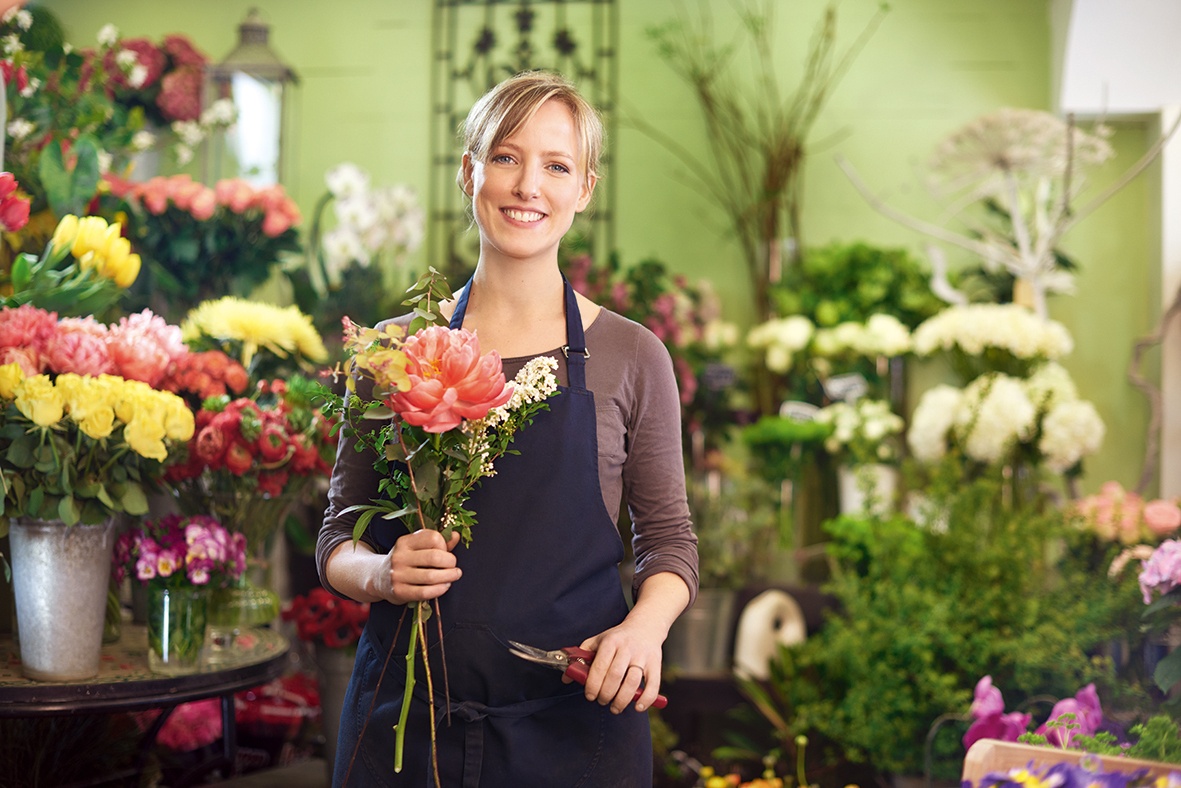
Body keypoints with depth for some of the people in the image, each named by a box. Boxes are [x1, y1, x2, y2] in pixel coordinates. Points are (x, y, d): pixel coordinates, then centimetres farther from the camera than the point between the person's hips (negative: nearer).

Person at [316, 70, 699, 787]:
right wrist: (382, 574, -13)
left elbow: (669, 539, 6)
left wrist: (645, 625, -13)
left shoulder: (629, 356, 0)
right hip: (405, 719, 1)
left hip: (573, 725, -1)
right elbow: (340, 536, 8)